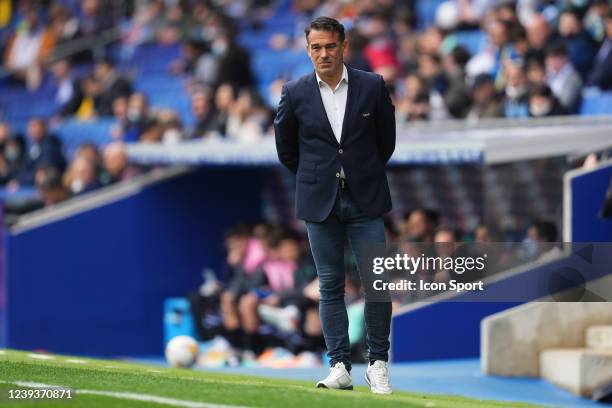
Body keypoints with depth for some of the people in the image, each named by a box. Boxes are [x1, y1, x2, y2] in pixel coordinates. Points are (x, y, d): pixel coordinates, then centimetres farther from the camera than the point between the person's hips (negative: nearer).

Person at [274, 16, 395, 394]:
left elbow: (386, 140, 10)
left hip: (365, 201, -1)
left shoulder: (373, 87, -3)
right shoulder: (295, 93, -1)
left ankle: (378, 364, 5)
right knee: (331, 287, 3)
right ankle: (340, 367, 5)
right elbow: (286, 148, 13)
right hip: (320, 203, 1)